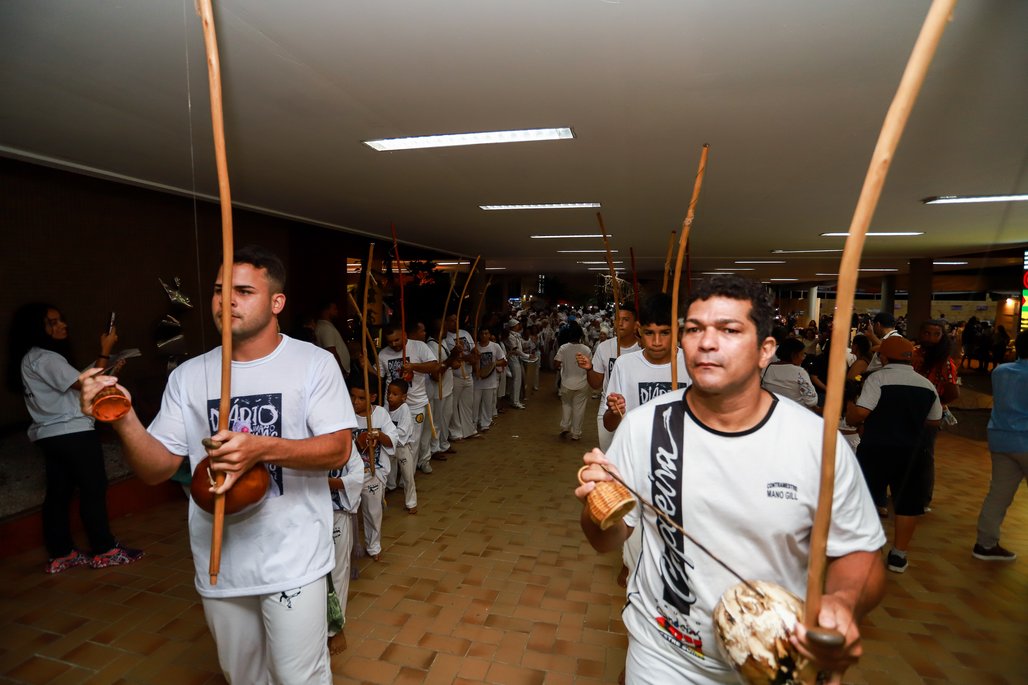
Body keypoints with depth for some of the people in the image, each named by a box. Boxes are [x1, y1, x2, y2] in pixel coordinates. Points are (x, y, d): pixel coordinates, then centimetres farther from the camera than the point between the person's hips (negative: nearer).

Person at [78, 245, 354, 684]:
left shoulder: (314, 363, -10)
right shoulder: (189, 376, 0)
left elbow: (338, 449, -15)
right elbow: (157, 470, 0)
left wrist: (263, 448, -30)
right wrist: (124, 421, -18)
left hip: (293, 560, -4)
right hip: (218, 562, 4)